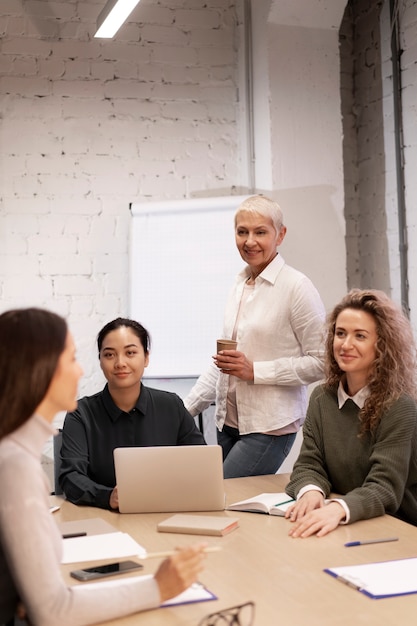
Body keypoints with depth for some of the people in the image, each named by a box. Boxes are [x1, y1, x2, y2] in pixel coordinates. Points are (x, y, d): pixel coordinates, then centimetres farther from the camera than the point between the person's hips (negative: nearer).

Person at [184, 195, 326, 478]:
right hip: (229, 421, 7)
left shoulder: (297, 287, -10)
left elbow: (321, 361, -13)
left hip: (271, 425, -7)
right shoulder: (240, 286, 11)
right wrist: (186, 409, 14)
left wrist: (255, 370, -17)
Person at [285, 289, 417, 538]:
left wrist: (338, 508, -40)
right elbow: (309, 464, 0)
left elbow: (384, 487, -21)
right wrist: (312, 491, -23)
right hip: (342, 528, 6)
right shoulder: (322, 398, 4)